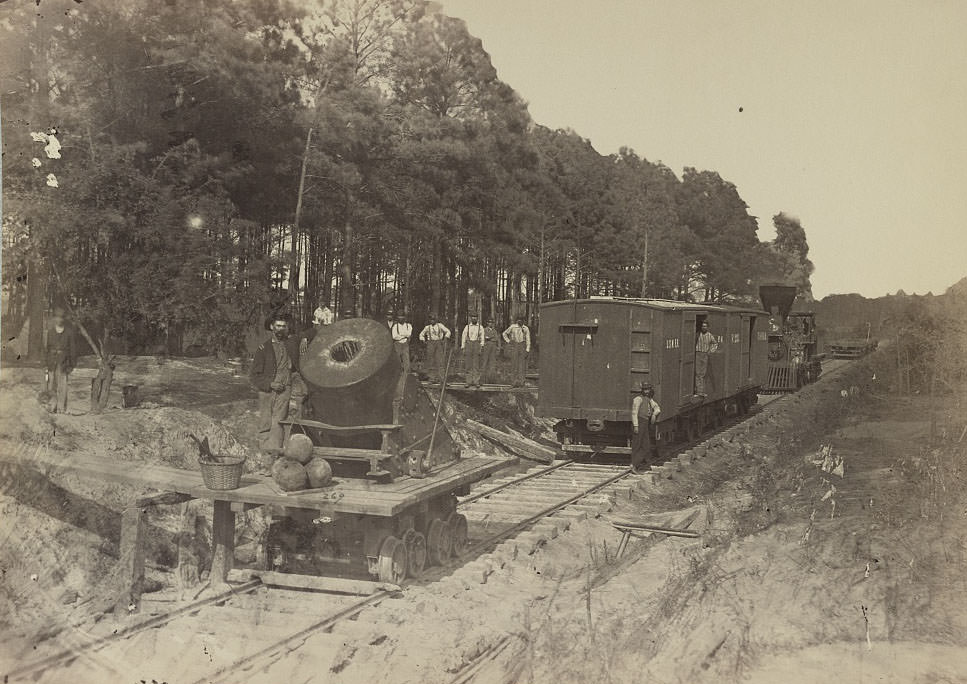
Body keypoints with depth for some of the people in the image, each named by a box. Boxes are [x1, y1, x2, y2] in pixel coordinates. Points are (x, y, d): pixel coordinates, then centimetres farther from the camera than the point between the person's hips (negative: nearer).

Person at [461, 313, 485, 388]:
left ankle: (476, 382, -1)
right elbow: (463, 338, 7)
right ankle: (469, 382, 4)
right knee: (469, 365, 0)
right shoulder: (467, 327, 7)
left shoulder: (480, 327, 7)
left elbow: (482, 338, 6)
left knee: (476, 365, -4)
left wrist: (482, 346, -9)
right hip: (468, 345, 1)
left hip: (477, 345, -1)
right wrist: (463, 348, 1)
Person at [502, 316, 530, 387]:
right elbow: (504, 333, 16)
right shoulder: (512, 327, 3)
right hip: (514, 346, -1)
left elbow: (528, 340, 2)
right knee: (514, 363, -2)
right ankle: (514, 382, 1)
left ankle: (521, 382, 3)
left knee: (522, 364, -1)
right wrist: (508, 341, 4)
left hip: (522, 346, 1)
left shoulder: (525, 329, 3)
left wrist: (527, 349, -7)